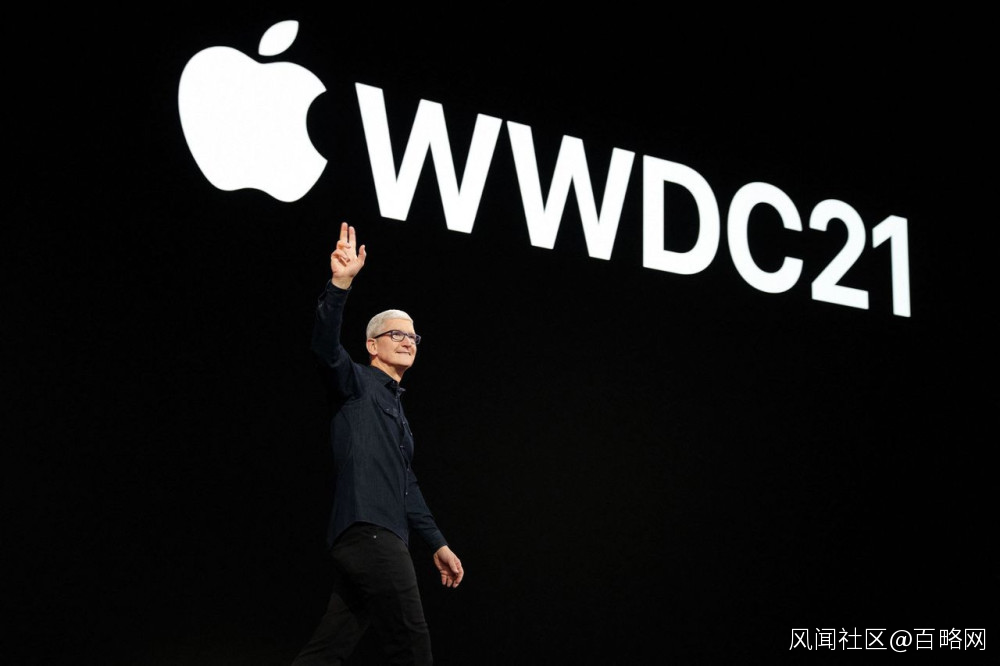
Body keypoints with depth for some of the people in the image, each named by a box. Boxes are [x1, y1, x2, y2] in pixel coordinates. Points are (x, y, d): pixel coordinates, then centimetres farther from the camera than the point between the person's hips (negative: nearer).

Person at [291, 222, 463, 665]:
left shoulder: (395, 410, 27)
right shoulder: (356, 384, 4)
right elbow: (325, 347, -18)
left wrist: (437, 543, 28)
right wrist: (340, 284, -31)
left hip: (382, 540, 9)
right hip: (367, 530, -9)